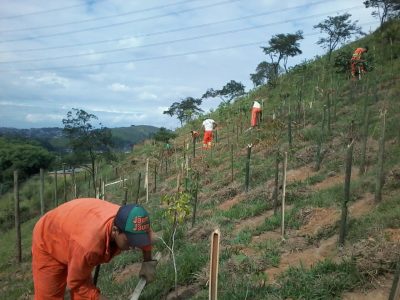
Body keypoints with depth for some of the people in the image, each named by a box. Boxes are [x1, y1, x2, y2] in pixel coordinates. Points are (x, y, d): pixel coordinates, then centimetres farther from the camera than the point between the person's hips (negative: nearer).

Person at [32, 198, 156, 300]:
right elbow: (76, 282, -26)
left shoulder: (125, 221, -27)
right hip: (48, 244, -6)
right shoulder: (88, 243, -46)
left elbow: (146, 232, -1)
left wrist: (147, 261, -2)